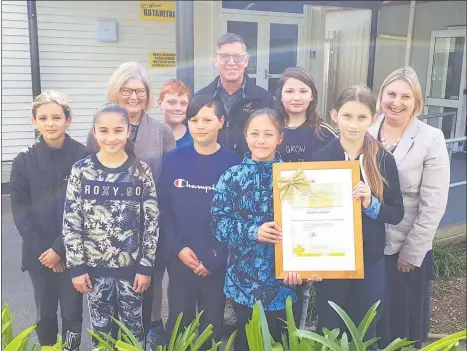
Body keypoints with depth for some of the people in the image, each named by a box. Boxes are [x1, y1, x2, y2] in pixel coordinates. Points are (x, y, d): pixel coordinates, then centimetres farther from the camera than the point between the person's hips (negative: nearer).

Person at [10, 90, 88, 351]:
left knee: (72, 310, 10)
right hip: (39, 252, 2)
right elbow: (20, 211, -2)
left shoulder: (84, 157, -10)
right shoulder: (24, 161, -2)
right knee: (45, 311, 17)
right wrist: (42, 249, -10)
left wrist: (60, 248, -13)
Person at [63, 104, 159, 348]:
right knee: (100, 329, 16)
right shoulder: (81, 170, -5)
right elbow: (71, 222, -3)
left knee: (133, 328, 14)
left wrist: (146, 265, -6)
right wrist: (76, 266, -5)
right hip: (94, 266, 1)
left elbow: (152, 221, -4)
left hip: (131, 266, 0)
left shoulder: (141, 171, -6)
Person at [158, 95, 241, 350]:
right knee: (179, 323, 13)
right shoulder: (172, 160, 0)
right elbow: (163, 208, 0)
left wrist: (215, 257, -11)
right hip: (179, 258, 1)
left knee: (212, 324, 15)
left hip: (217, 261, -1)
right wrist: (178, 247, -11)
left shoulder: (232, 163, -6)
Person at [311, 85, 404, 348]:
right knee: (329, 332, 13)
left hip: (371, 262, 1)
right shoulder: (320, 158, -7)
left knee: (365, 334, 16)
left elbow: (397, 213, -1)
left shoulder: (384, 160, -4)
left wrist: (371, 204, -20)